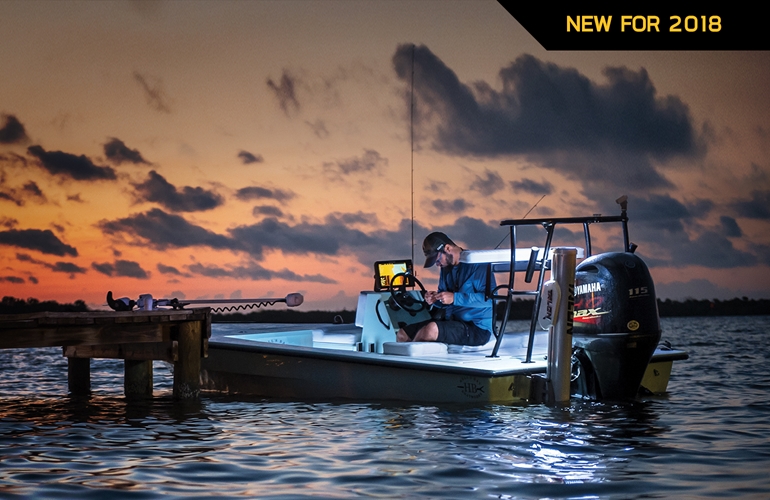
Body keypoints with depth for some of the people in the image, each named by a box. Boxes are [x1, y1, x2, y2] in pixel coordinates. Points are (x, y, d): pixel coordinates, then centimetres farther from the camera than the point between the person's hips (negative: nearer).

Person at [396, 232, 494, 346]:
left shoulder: (477, 265, -12)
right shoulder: (446, 267, 13)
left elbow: (490, 297, -22)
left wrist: (455, 298, -24)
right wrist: (434, 300, -1)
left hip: (477, 329, -8)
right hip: (452, 322, 8)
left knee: (431, 329, -33)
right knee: (402, 334, 1)